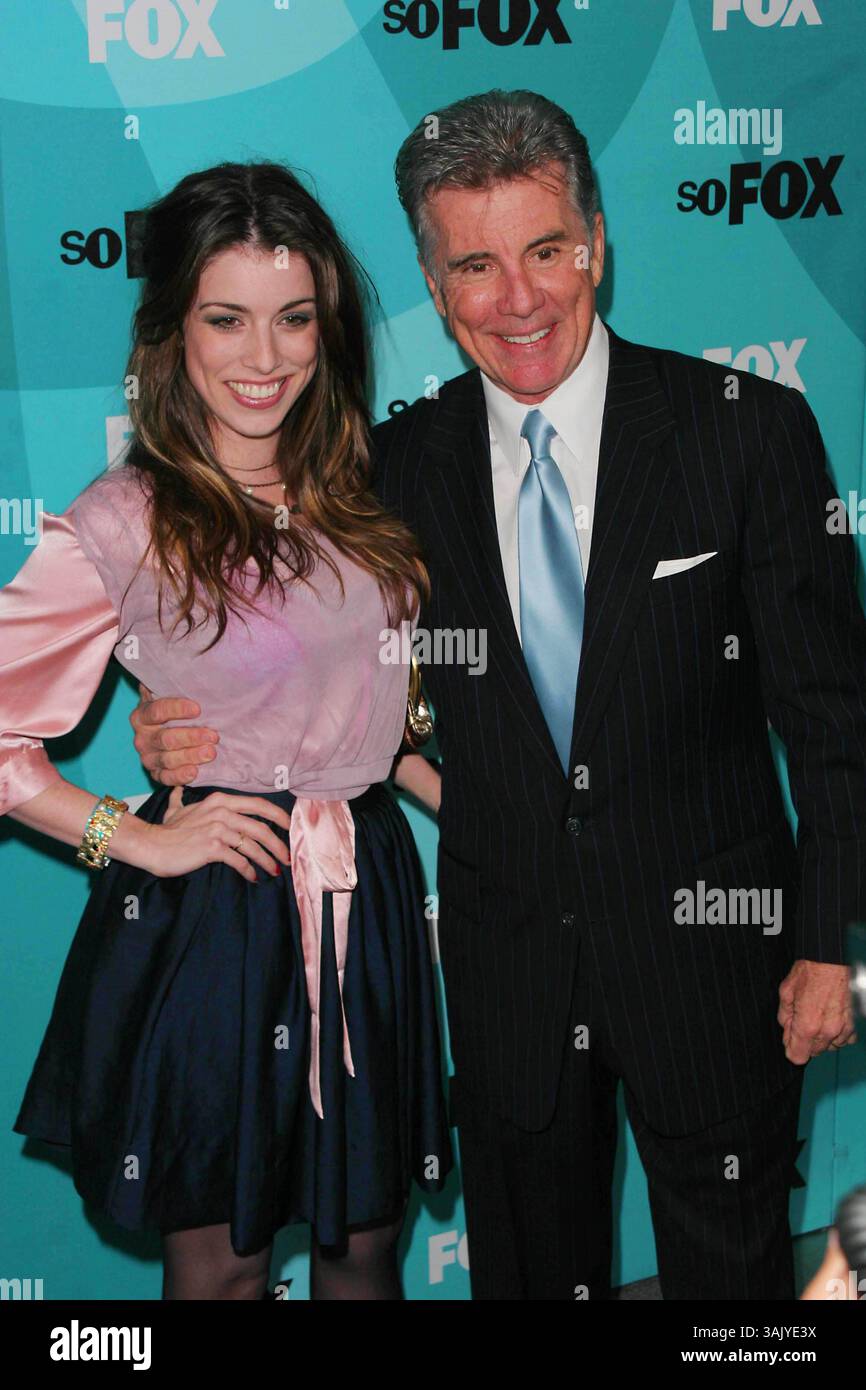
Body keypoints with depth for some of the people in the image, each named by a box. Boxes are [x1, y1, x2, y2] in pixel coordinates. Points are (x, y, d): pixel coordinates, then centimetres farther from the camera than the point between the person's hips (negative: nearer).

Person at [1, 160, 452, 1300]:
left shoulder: (359, 500, 5)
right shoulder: (123, 526, -13)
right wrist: (133, 839, -14)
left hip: (366, 897, 5)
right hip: (213, 912, -4)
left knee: (366, 1239, 16)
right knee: (220, 1256, 12)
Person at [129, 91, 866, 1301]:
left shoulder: (750, 430, -10)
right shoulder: (401, 463, -2)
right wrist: (207, 734, -11)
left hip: (707, 943, -2)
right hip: (506, 964, 3)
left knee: (732, 1269, 16)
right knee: (529, 1266, 20)